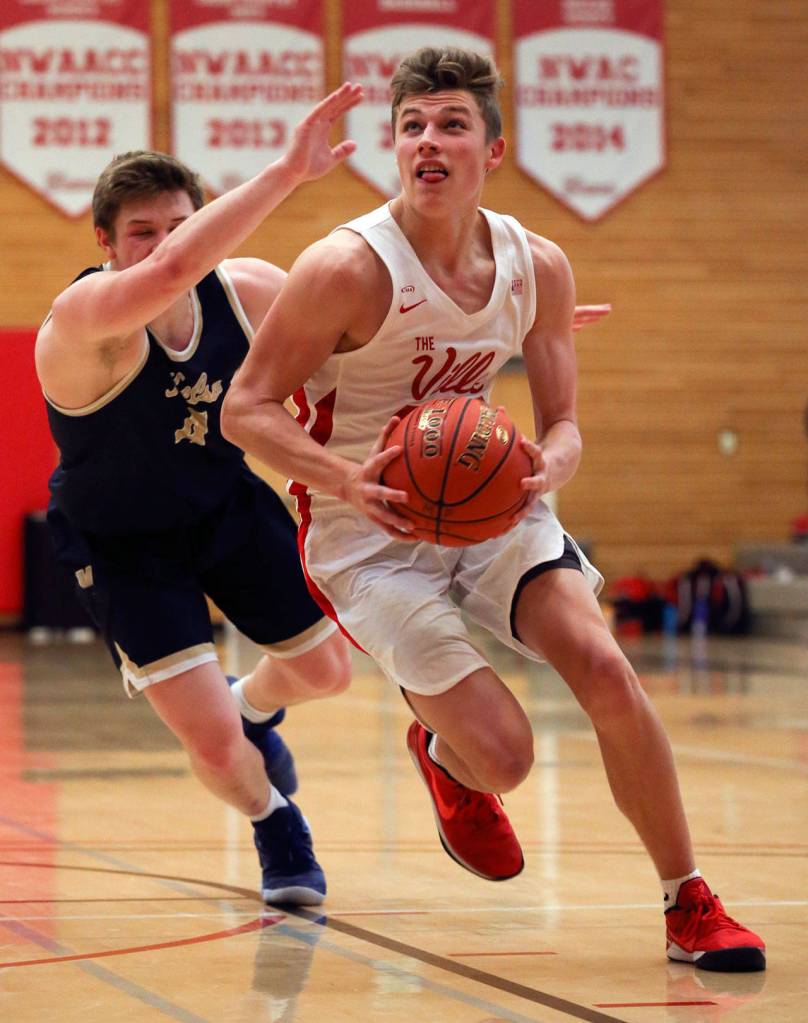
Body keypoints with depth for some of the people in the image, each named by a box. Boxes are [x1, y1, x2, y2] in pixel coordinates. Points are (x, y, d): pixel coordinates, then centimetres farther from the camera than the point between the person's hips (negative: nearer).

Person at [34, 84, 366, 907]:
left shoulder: (247, 291, -19)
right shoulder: (84, 319, -37)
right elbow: (172, 270, -59)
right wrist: (290, 171, -62)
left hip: (229, 505, 5)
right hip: (120, 542, -5)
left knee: (324, 670, 16)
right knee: (213, 745, -9)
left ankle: (253, 709, 53)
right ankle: (274, 823, 27)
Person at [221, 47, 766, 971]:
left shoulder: (538, 268, -5)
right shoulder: (349, 269, -21)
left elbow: (561, 425, 3)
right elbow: (245, 411, -17)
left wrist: (546, 468, -23)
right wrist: (349, 479, -34)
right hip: (368, 527, -4)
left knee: (603, 668, -18)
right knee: (503, 754, -14)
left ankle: (690, 908, -1)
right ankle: (443, 757, 27)